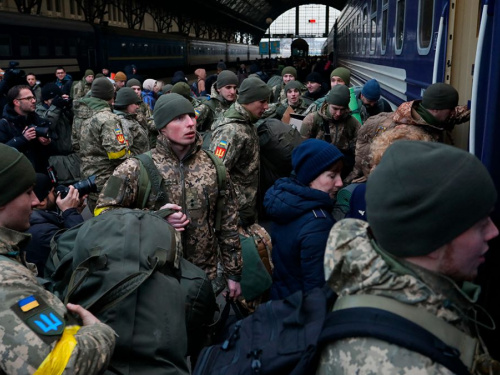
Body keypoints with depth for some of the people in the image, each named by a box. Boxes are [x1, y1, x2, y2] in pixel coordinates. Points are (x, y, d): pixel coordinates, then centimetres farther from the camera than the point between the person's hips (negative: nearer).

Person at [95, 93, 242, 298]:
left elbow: (228, 222, 4)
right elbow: (102, 212, -9)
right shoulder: (138, 168, -11)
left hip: (206, 274, 3)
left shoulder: (213, 165, -1)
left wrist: (233, 273, 6)